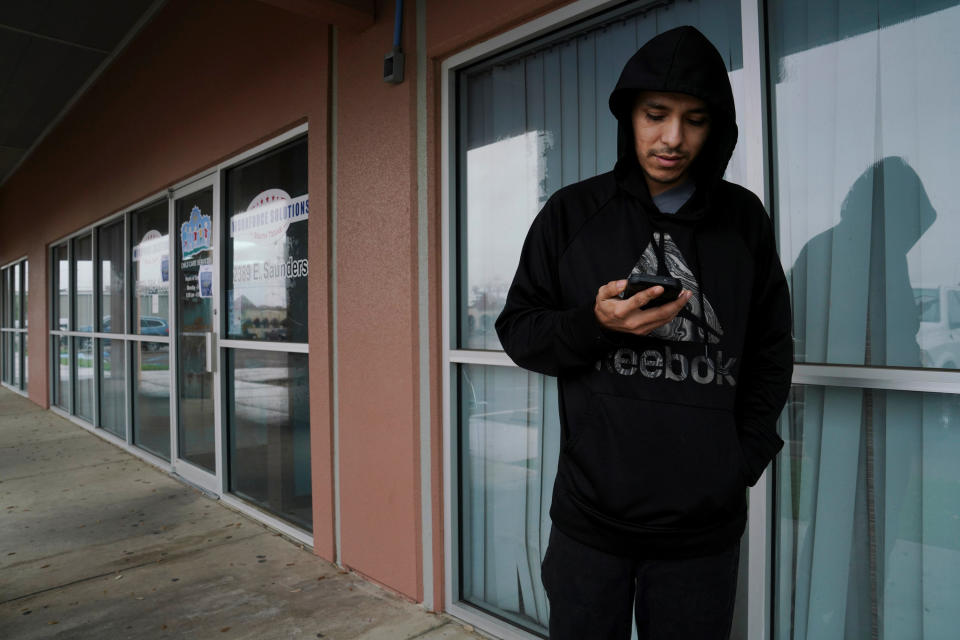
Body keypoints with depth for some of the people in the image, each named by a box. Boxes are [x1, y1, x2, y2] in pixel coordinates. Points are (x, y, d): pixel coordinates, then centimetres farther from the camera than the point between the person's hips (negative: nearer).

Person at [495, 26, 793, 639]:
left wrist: (744, 456, -1)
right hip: (592, 516, -1)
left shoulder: (744, 218, 5)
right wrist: (596, 324, -17)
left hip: (706, 523, 1)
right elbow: (518, 331, 1)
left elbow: (771, 351, 9)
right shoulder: (572, 214, 1)